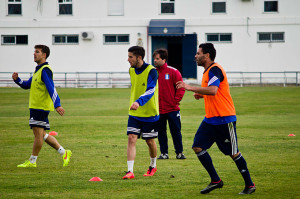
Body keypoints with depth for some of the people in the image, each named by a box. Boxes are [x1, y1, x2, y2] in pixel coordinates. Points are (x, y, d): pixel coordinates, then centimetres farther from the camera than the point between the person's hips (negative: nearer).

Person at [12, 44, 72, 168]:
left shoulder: (45, 70, -13)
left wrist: (57, 105, -30)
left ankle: (32, 161, 0)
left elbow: (51, 88, -22)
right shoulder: (38, 70, 18)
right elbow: (27, 85, 24)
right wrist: (17, 79, 5)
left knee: (38, 134, -4)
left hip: (41, 107, -10)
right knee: (41, 134, 11)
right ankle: (64, 153, 15)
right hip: (35, 107, 10)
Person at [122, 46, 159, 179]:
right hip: (134, 113, 5)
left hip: (150, 114, -5)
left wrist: (139, 102, -46)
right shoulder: (131, 70, 3)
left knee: (150, 141, 9)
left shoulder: (151, 71, -18)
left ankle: (153, 166, 34)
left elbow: (150, 91, -31)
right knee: (131, 138, -9)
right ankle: (130, 171, -13)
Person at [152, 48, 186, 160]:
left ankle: (179, 153, 10)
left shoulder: (173, 72, -4)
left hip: (172, 108, -3)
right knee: (161, 132, 6)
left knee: (176, 131, 1)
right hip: (158, 109, 3)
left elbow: (181, 88, -2)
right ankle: (164, 153, 13)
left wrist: (176, 100, -8)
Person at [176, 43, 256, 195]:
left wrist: (190, 88, -31)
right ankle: (215, 181, 8)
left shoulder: (215, 70, -16)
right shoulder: (207, 71, 14)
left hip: (224, 119, -9)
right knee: (198, 147, 0)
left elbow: (212, 90, -33)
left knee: (233, 153, -2)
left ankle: (249, 185, 10)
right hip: (210, 119, 9)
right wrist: (200, 95, 10)